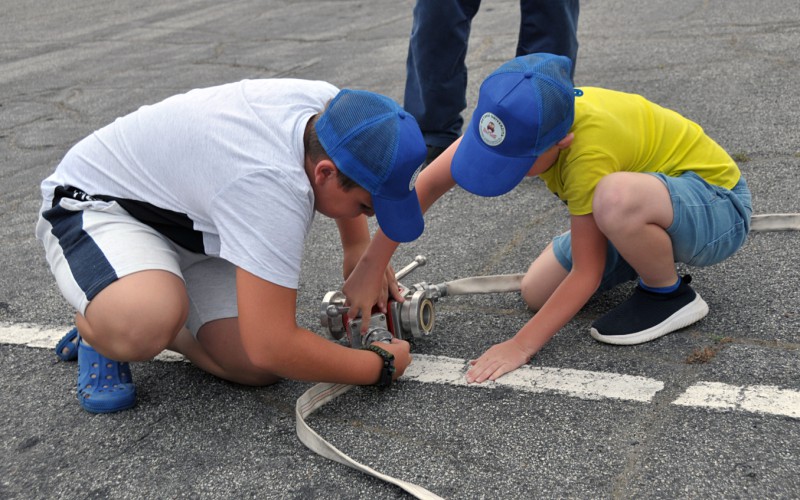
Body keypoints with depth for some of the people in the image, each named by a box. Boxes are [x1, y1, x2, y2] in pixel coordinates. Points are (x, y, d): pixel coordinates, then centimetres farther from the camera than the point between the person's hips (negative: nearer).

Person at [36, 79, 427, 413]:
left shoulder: (331, 107, -15)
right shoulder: (273, 184, -41)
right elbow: (271, 347, -38)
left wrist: (359, 248, 7)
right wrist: (379, 367, -24)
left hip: (191, 223, 7)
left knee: (254, 369, -13)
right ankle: (97, 327, -4)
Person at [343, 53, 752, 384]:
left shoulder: (588, 152, -37)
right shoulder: (516, 119, -19)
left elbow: (586, 273, -28)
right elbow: (429, 183, -17)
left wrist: (520, 346, -28)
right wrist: (370, 268, -18)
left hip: (717, 204, -7)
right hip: (649, 206, 7)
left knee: (616, 197, -41)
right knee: (537, 293, -1)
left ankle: (670, 294, -11)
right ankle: (653, 249, 17)